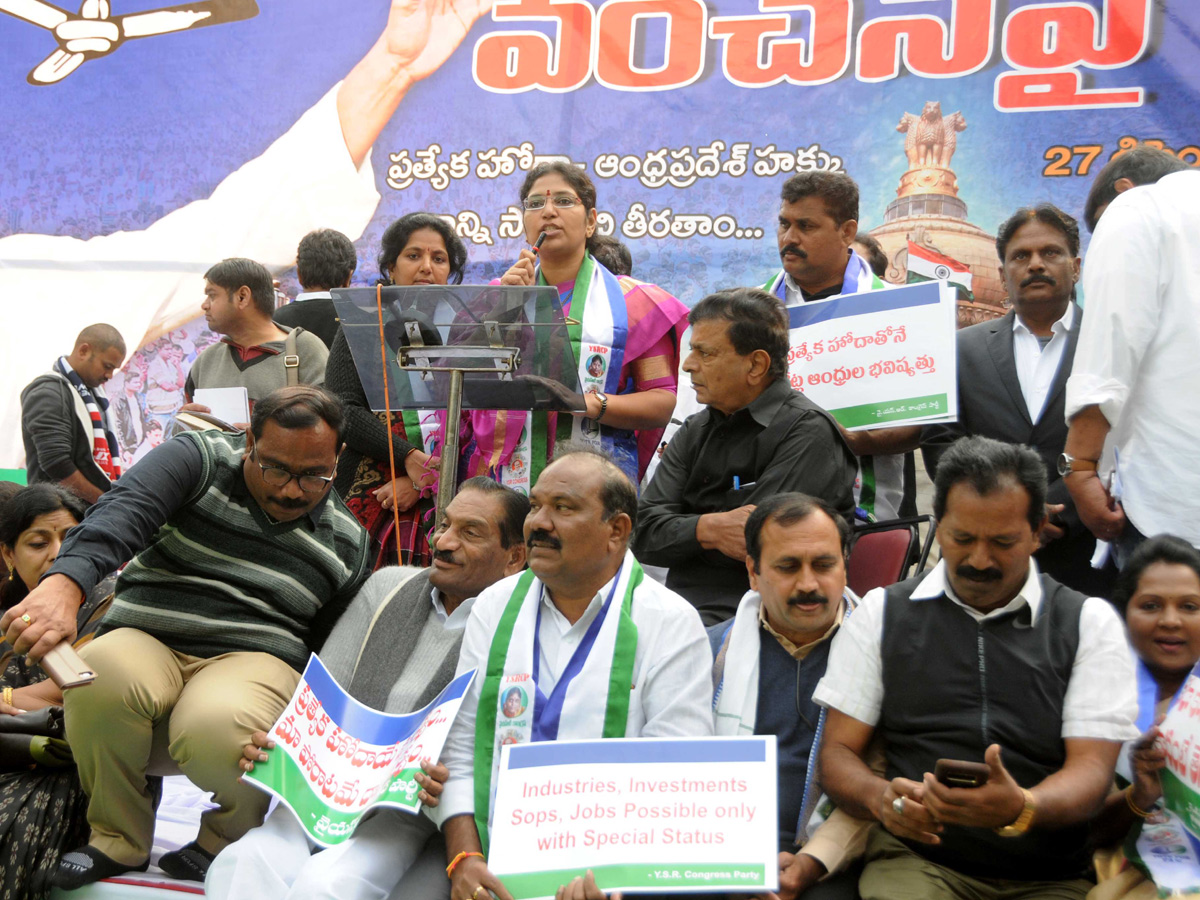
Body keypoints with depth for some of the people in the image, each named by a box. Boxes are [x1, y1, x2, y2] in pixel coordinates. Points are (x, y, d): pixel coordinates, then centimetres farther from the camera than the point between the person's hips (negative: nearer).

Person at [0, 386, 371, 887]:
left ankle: (232, 839, 1)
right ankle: (118, 840, -5)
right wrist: (66, 582, -41)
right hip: (146, 638, 1)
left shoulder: (347, 541, 9)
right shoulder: (201, 461, 0)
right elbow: (124, 513, -21)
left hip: (254, 655, 0)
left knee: (216, 728, -36)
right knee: (98, 683, -35)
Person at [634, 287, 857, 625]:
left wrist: (688, 528, -3)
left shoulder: (808, 431, -6)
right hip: (677, 603, 6)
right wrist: (707, 529, -15)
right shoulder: (694, 432, 15)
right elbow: (643, 533, 4)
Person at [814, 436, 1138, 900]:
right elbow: (838, 751, 12)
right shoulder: (882, 613, 14)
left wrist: (1020, 809, -21)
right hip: (916, 859, -1)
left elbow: (1090, 770, 2)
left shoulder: (1089, 623, 12)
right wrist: (879, 796, -12)